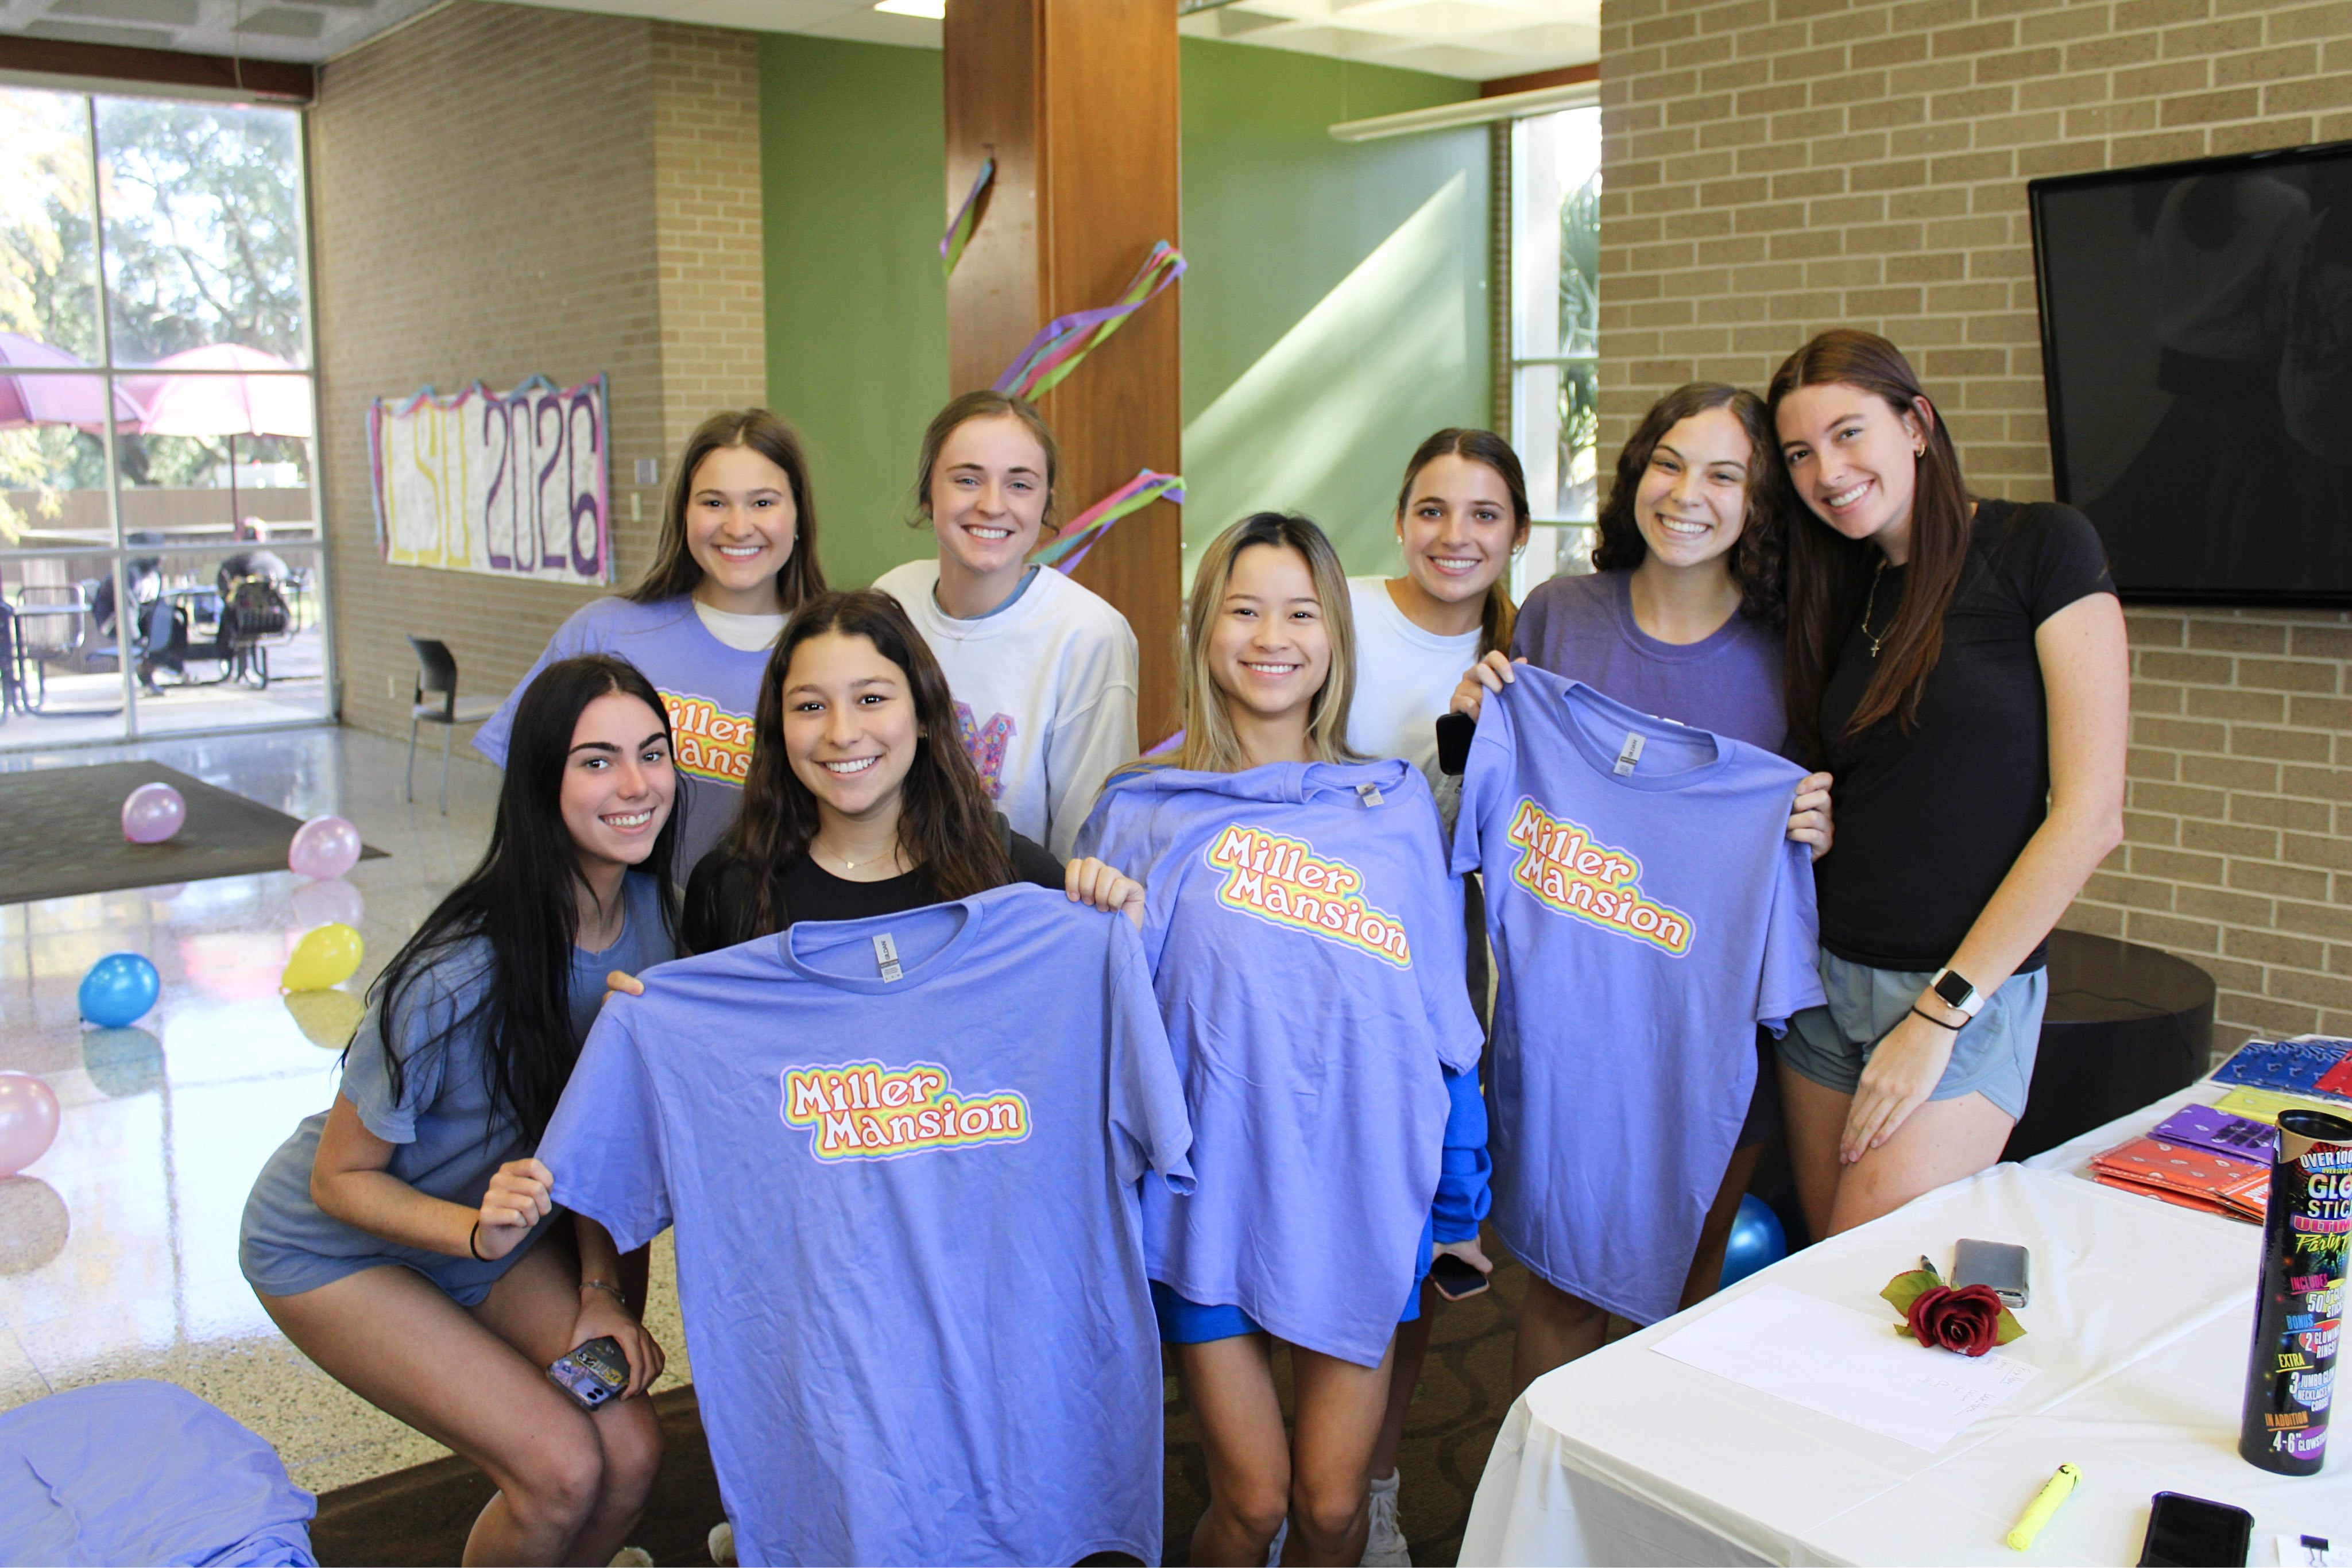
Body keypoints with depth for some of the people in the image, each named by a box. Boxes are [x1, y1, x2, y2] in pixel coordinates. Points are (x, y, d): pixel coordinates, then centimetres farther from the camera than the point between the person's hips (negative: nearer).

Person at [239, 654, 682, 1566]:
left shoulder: (649, 911, -15)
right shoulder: (459, 978, -34)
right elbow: (340, 1179, -20)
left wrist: (599, 1290, -9)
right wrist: (479, 1235, -37)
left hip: (495, 1226, 6)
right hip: (339, 1250, -5)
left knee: (631, 1452, -10)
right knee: (561, 1466, -17)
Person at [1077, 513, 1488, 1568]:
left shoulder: (1397, 805, 5)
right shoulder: (1144, 812, -1)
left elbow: (1445, 1017, 9)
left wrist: (1457, 1205, 11)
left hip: (1363, 1195, 2)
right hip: (1210, 1194, -1)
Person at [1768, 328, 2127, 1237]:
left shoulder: (2040, 548, -7)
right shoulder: (1843, 591, 12)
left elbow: (2090, 817, -12)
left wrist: (1940, 1011, -13)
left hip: (1969, 996, -6)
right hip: (1825, 979, 6)